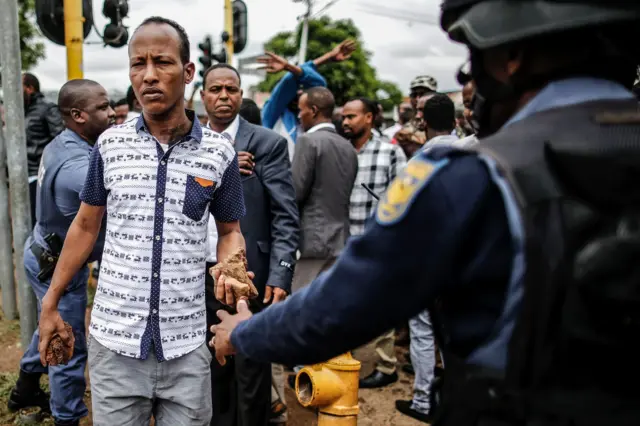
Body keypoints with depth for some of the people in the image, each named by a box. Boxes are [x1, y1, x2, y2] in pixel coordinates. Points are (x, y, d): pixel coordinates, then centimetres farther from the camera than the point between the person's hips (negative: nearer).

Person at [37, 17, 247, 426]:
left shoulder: (220, 153, -4)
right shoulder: (110, 144, -1)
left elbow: (230, 230, 7)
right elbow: (85, 225, 10)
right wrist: (50, 303, 12)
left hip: (186, 346, 0)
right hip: (114, 341, 1)